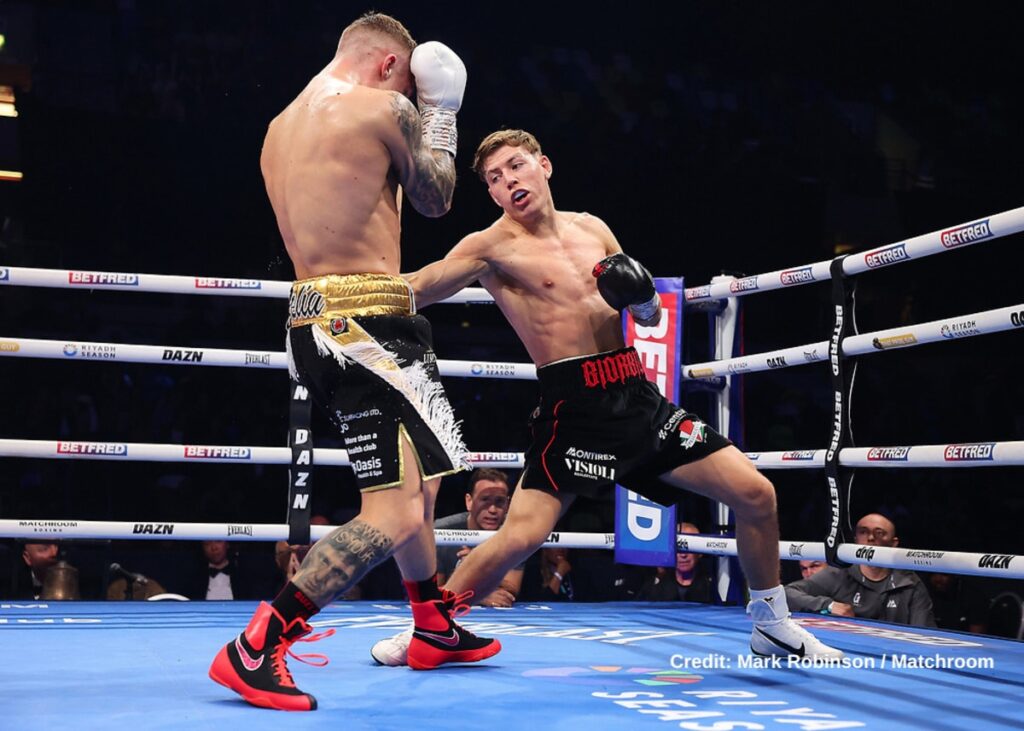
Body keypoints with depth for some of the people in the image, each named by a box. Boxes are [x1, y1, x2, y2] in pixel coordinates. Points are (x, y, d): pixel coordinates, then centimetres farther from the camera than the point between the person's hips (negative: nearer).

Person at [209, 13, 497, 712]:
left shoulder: (279, 128, 17)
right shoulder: (386, 108, -5)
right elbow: (435, 198, 9)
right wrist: (440, 111, 23)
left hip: (312, 321, 10)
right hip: (368, 320, -9)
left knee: (419, 478, 24)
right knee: (393, 518, -11)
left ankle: (434, 628, 35)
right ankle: (255, 649, -14)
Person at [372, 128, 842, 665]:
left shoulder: (593, 229, 14)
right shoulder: (494, 245, -5)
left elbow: (652, 317, 21)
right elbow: (417, 288, -19)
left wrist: (642, 296, -2)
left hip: (637, 397, 6)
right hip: (573, 408, -6)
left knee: (756, 494, 4)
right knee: (518, 537, -21)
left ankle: (772, 627, 23)